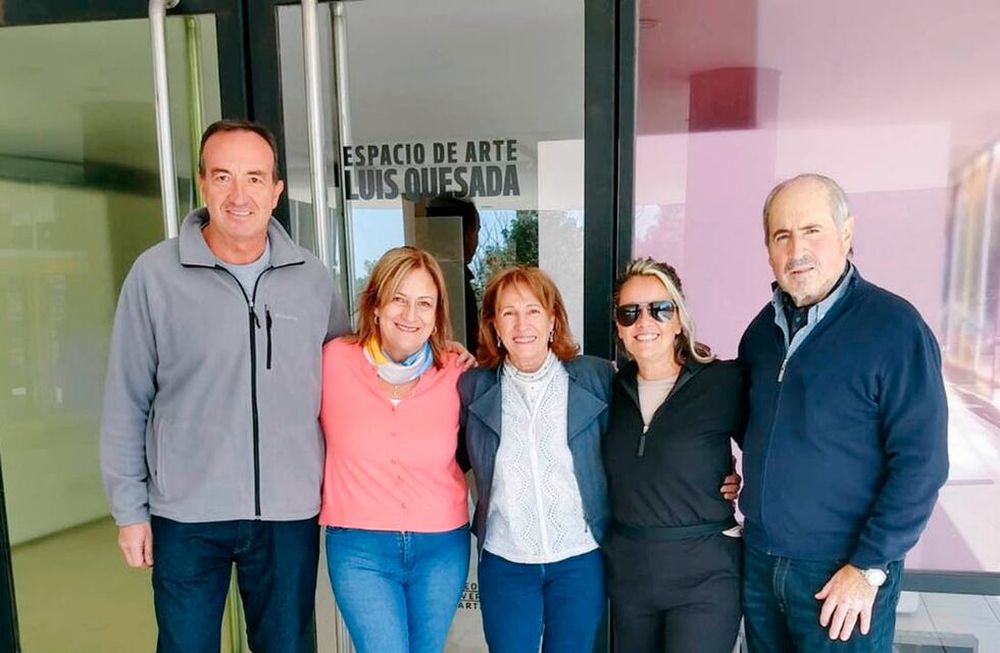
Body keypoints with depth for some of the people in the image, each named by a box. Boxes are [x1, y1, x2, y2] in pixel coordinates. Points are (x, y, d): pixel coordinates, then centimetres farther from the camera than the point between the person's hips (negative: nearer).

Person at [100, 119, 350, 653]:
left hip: (290, 512, 2)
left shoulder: (312, 276, -2)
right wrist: (129, 508, 0)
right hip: (185, 513, -1)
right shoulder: (155, 272, -8)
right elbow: (126, 402, -2)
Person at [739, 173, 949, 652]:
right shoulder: (764, 327, 4)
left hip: (843, 575, -5)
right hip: (760, 560, 6)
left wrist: (869, 568, -16)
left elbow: (921, 463, -15)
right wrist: (748, 472, 3)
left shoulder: (893, 327, -14)